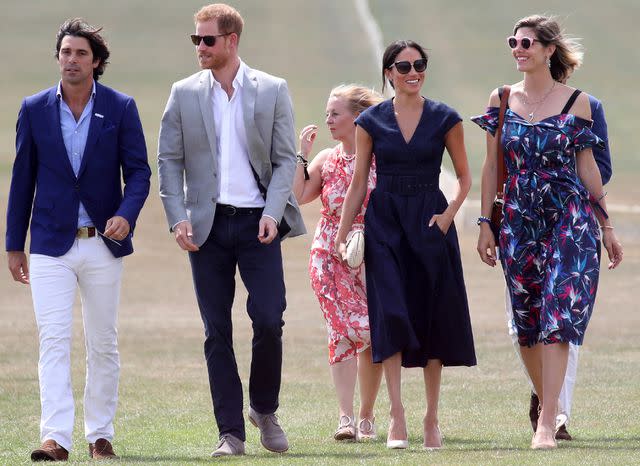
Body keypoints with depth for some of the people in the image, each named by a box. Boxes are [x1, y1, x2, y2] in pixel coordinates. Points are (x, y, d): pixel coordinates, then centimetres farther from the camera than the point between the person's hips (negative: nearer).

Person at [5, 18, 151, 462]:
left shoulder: (121, 108, 0)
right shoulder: (35, 109, 3)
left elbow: (138, 171, 0)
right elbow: (23, 178, 8)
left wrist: (126, 214, -20)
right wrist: (14, 245, 9)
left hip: (102, 244, 0)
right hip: (51, 245, 0)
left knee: (104, 345, 8)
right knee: (53, 341, -11)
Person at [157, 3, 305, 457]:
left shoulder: (272, 91, 3)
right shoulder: (185, 94, 6)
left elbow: (285, 159, 2)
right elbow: (169, 160, 6)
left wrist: (272, 213, -11)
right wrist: (179, 217, -5)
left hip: (258, 223, -1)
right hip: (208, 224, 1)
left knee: (269, 320, -10)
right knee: (217, 332, 1)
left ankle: (265, 410, 14)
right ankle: (231, 432, 5)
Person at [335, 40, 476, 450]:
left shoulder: (445, 119, 2)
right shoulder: (371, 121, 3)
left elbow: (464, 176, 8)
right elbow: (358, 184, 7)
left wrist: (450, 213, -9)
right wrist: (341, 236, 1)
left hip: (429, 221, 0)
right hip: (384, 221, 0)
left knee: (432, 317, 2)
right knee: (391, 312, -13)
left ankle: (432, 417, 11)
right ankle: (397, 416, -16)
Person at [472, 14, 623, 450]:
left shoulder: (577, 102, 0)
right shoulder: (502, 100, 6)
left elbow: (587, 166, 6)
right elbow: (491, 166, 8)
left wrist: (607, 227, 7)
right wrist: (485, 225, 4)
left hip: (570, 218, -3)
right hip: (520, 219, 3)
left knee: (558, 315, -12)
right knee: (527, 321, 6)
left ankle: (547, 424, -16)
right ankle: (548, 408, 21)